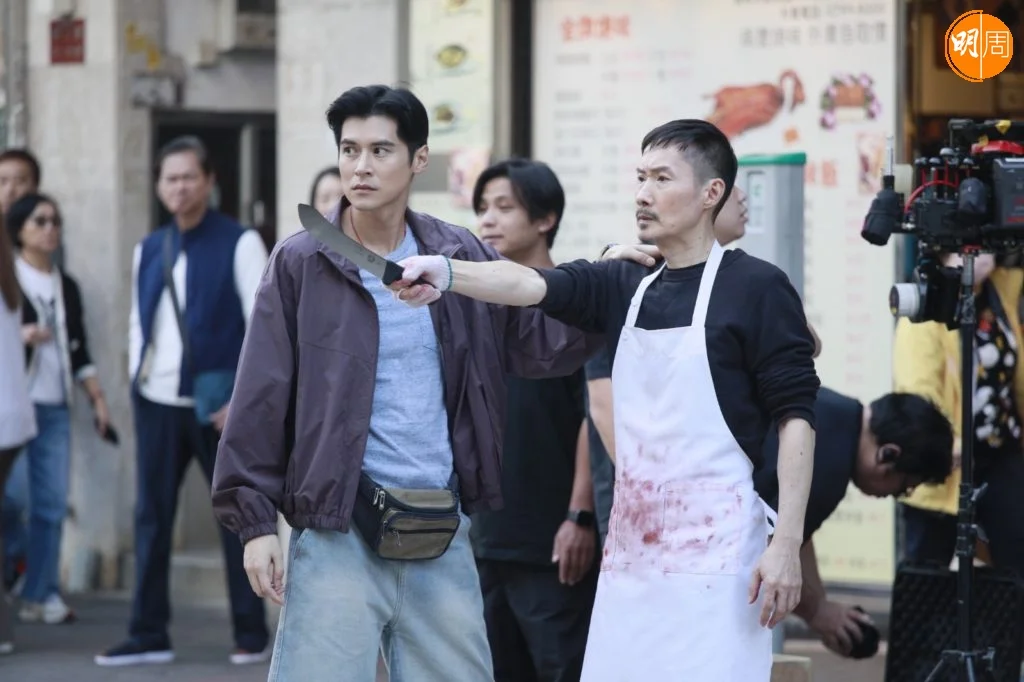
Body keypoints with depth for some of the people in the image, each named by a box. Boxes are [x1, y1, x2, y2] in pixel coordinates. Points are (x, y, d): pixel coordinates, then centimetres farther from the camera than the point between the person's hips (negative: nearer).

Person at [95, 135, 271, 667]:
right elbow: (138, 323, 17)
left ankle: (251, 635, 10)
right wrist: (137, 383, 5)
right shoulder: (148, 250, 12)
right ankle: (148, 636, 9)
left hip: (219, 403, -5)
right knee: (151, 518, 5)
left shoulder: (239, 243, -4)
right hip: (157, 403, 5)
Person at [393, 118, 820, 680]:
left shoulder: (755, 287, -3)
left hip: (713, 552, -6)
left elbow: (795, 416, -7)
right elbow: (530, 284, -3)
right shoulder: (625, 288, 13)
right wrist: (446, 272, -23)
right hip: (629, 551, 6)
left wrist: (786, 545, -15)